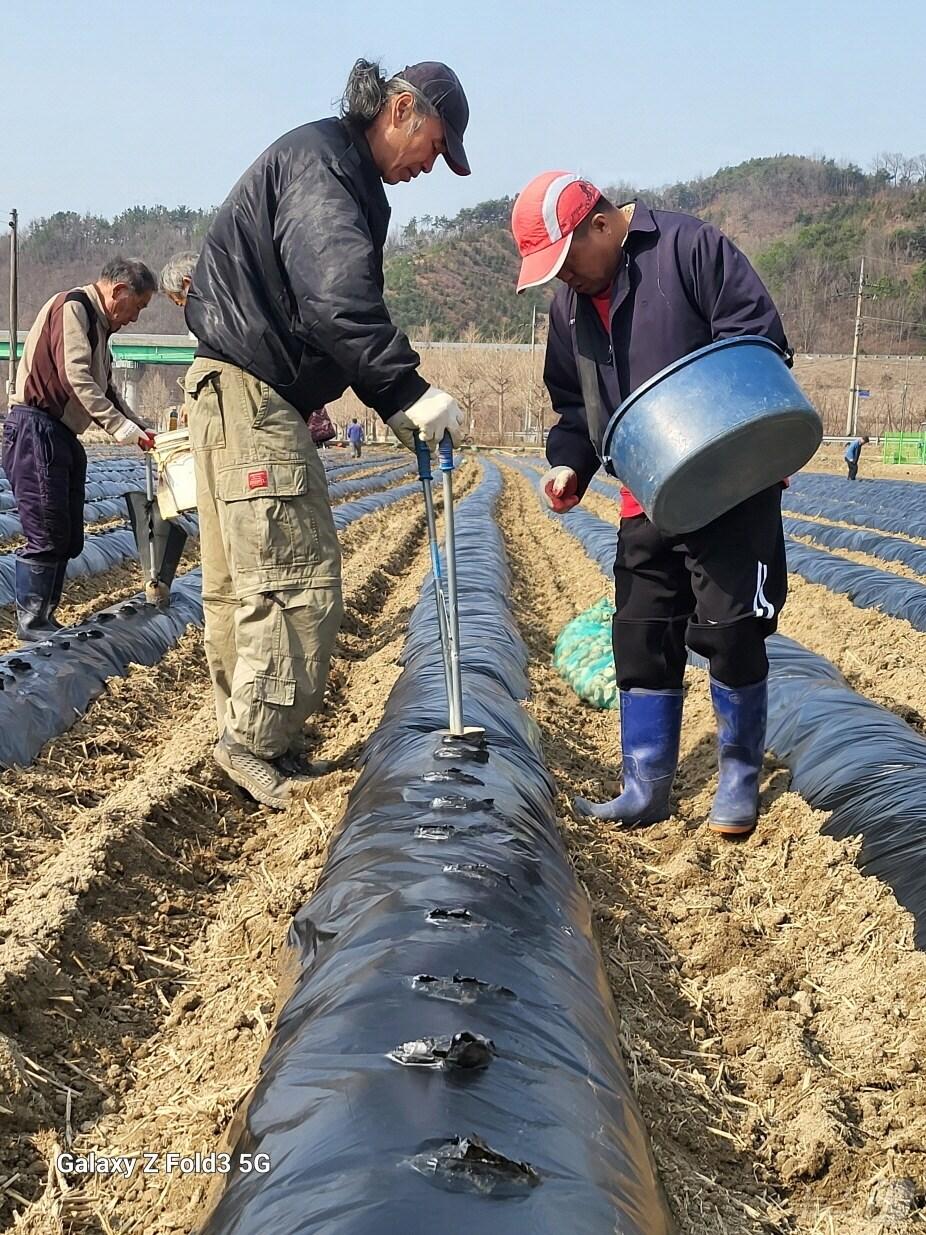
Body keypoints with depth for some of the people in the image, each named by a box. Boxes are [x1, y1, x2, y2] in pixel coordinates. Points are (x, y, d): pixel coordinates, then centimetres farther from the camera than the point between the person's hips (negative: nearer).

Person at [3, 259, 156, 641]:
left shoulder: (98, 324, 20)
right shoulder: (72, 307, -11)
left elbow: (105, 388, 23)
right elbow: (76, 377, -22)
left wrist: (139, 429, 11)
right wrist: (120, 426, -25)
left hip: (63, 434, 10)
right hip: (35, 428, -10)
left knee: (68, 537, 10)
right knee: (46, 535, -8)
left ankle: (45, 618, 16)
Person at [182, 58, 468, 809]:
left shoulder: (346, 178, 21)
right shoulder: (321, 161, -12)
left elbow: (328, 300, 20)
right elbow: (338, 298, -26)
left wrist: (393, 402, 13)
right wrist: (406, 392, -27)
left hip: (238, 395, 11)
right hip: (248, 392, -11)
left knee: (239, 581, 12)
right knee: (298, 578, -9)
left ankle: (246, 736, 19)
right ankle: (257, 739, -3)